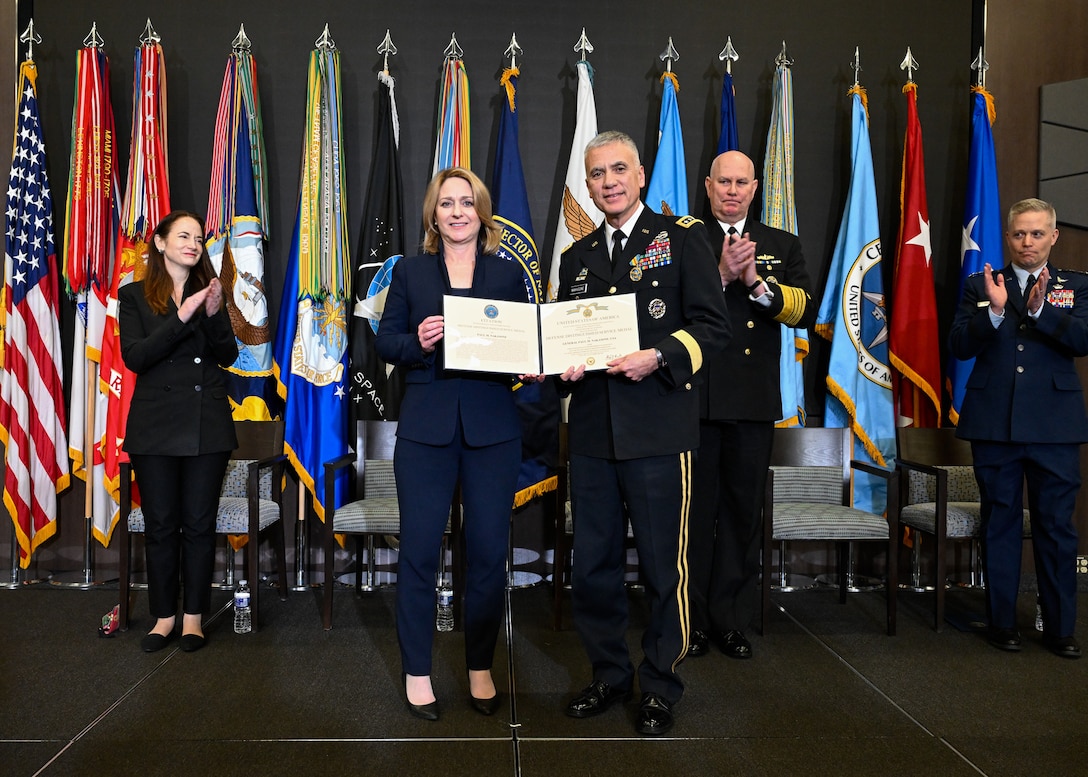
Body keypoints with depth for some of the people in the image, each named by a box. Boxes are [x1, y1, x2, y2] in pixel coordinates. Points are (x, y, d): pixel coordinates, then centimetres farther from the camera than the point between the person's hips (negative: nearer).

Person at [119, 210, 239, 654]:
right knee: (160, 525, 4)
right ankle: (164, 616, 18)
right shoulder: (135, 296, 5)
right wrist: (182, 317, -18)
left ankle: (194, 615, 15)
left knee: (200, 524, 4)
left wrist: (214, 314, -15)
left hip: (208, 425, 1)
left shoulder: (208, 292, 11)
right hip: (155, 425, -1)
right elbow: (134, 357, -8)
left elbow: (228, 356, 3)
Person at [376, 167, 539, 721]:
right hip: (426, 429, 0)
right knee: (418, 550, 3)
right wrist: (417, 343, -14)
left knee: (488, 552, 5)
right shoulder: (410, 272, 9)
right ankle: (417, 672, 20)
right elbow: (385, 342, 6)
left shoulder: (508, 274, 10)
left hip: (493, 430, 1)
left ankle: (480, 669, 23)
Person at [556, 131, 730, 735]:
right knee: (592, 566, 11)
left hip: (659, 432, -5)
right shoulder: (577, 258, 18)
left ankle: (661, 686, 23)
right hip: (591, 434, 5)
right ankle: (610, 674, 30)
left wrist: (659, 358, -18)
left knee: (664, 567, 4)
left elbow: (713, 325, -4)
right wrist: (566, 366, 1)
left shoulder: (682, 237, 3)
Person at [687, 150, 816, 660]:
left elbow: (805, 312, -1)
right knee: (694, 509, 5)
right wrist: (721, 276, -20)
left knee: (743, 510, 10)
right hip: (695, 397, -3)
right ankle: (692, 619, 19)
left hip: (754, 400, 3)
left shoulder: (782, 246, 12)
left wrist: (756, 281, -15)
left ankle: (730, 618, 24)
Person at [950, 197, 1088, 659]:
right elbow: (958, 346, -2)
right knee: (1000, 524, 7)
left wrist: (1040, 308, -21)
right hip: (995, 424, 0)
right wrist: (993, 310, -18)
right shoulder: (980, 285, 8)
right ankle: (1001, 622, 19)